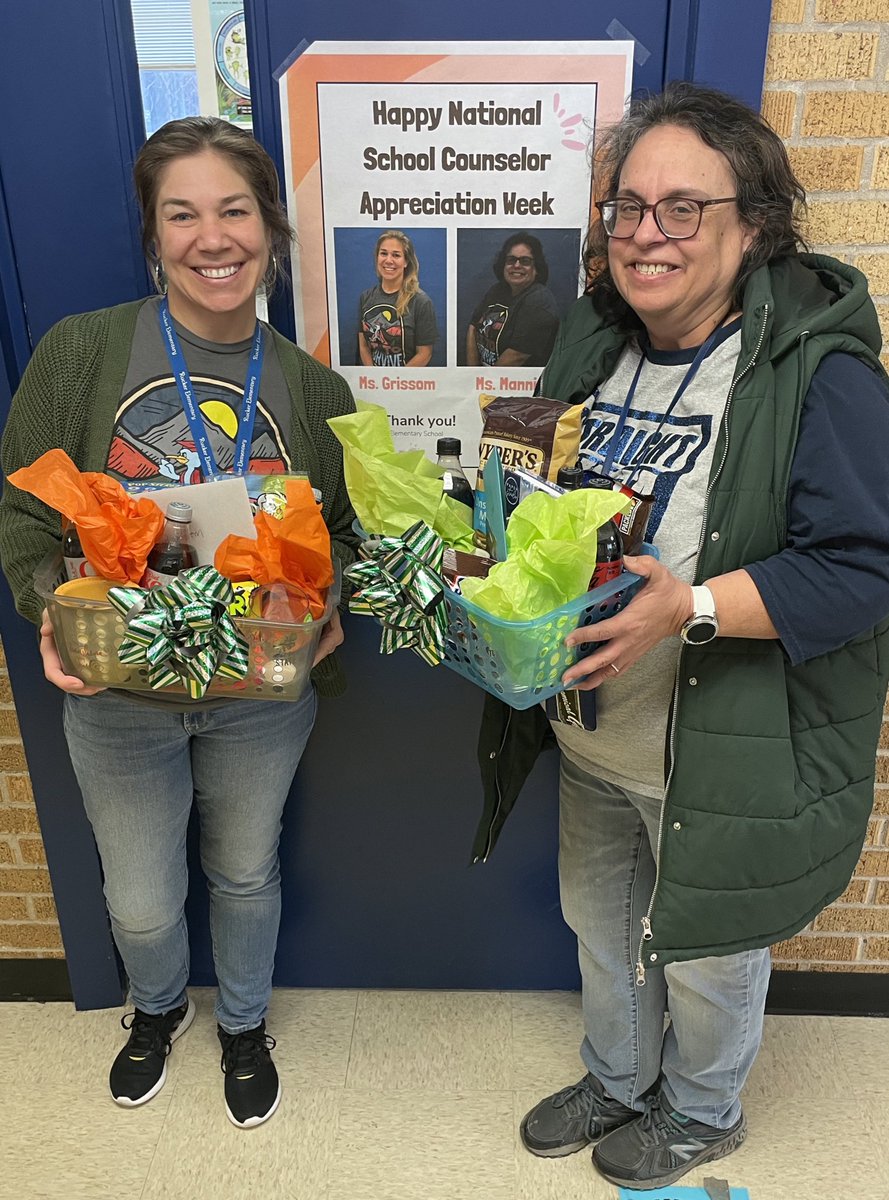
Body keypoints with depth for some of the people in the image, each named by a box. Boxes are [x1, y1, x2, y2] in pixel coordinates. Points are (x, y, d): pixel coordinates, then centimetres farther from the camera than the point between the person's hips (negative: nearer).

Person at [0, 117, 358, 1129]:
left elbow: (342, 533, 5)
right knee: (141, 905, 19)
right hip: (116, 697, 0)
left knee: (246, 874, 23)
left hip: (263, 698, 1)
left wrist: (326, 611, -14)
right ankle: (158, 1008, 57)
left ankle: (244, 1024, 55)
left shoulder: (312, 388, -4)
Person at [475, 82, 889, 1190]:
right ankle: (616, 1079, 57)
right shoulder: (593, 343, 3)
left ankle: (703, 1111, 53)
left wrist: (690, 609, -33)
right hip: (592, 735, 7)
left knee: (703, 952, 19)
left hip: (727, 755, -6)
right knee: (597, 920, 26)